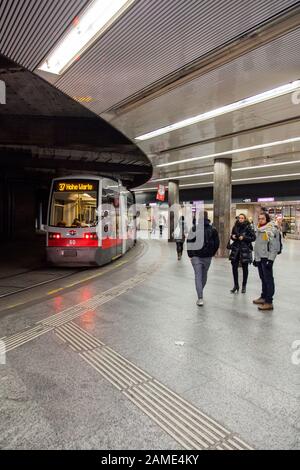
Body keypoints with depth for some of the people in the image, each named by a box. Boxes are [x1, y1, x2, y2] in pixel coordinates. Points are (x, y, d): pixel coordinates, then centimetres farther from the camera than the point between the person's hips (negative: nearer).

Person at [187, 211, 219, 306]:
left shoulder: (194, 228, -8)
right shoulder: (213, 229, 0)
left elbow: (189, 242, -9)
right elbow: (217, 243, 3)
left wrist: (190, 255, 0)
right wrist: (212, 254, 12)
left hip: (196, 256, -3)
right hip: (207, 257, 3)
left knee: (198, 276, -2)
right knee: (204, 275, 19)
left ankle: (200, 298, -10)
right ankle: (200, 292, 37)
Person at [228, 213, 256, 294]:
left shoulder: (248, 227, -8)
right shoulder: (235, 227, 5)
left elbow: (253, 237, -8)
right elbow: (232, 235, 18)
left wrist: (244, 238, -17)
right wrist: (232, 236, -4)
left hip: (245, 250, -4)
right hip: (236, 249, 4)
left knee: (245, 268, 7)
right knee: (234, 267, 1)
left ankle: (244, 286, 20)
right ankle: (236, 285, 15)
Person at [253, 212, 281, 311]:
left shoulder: (272, 229, -12)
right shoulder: (259, 229, 15)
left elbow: (274, 246, -16)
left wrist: (270, 259, -20)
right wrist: (255, 257, 20)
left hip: (267, 258, -8)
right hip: (259, 258, 8)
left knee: (268, 279, -5)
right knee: (263, 278, 17)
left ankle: (269, 302, -2)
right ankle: (263, 297, 28)